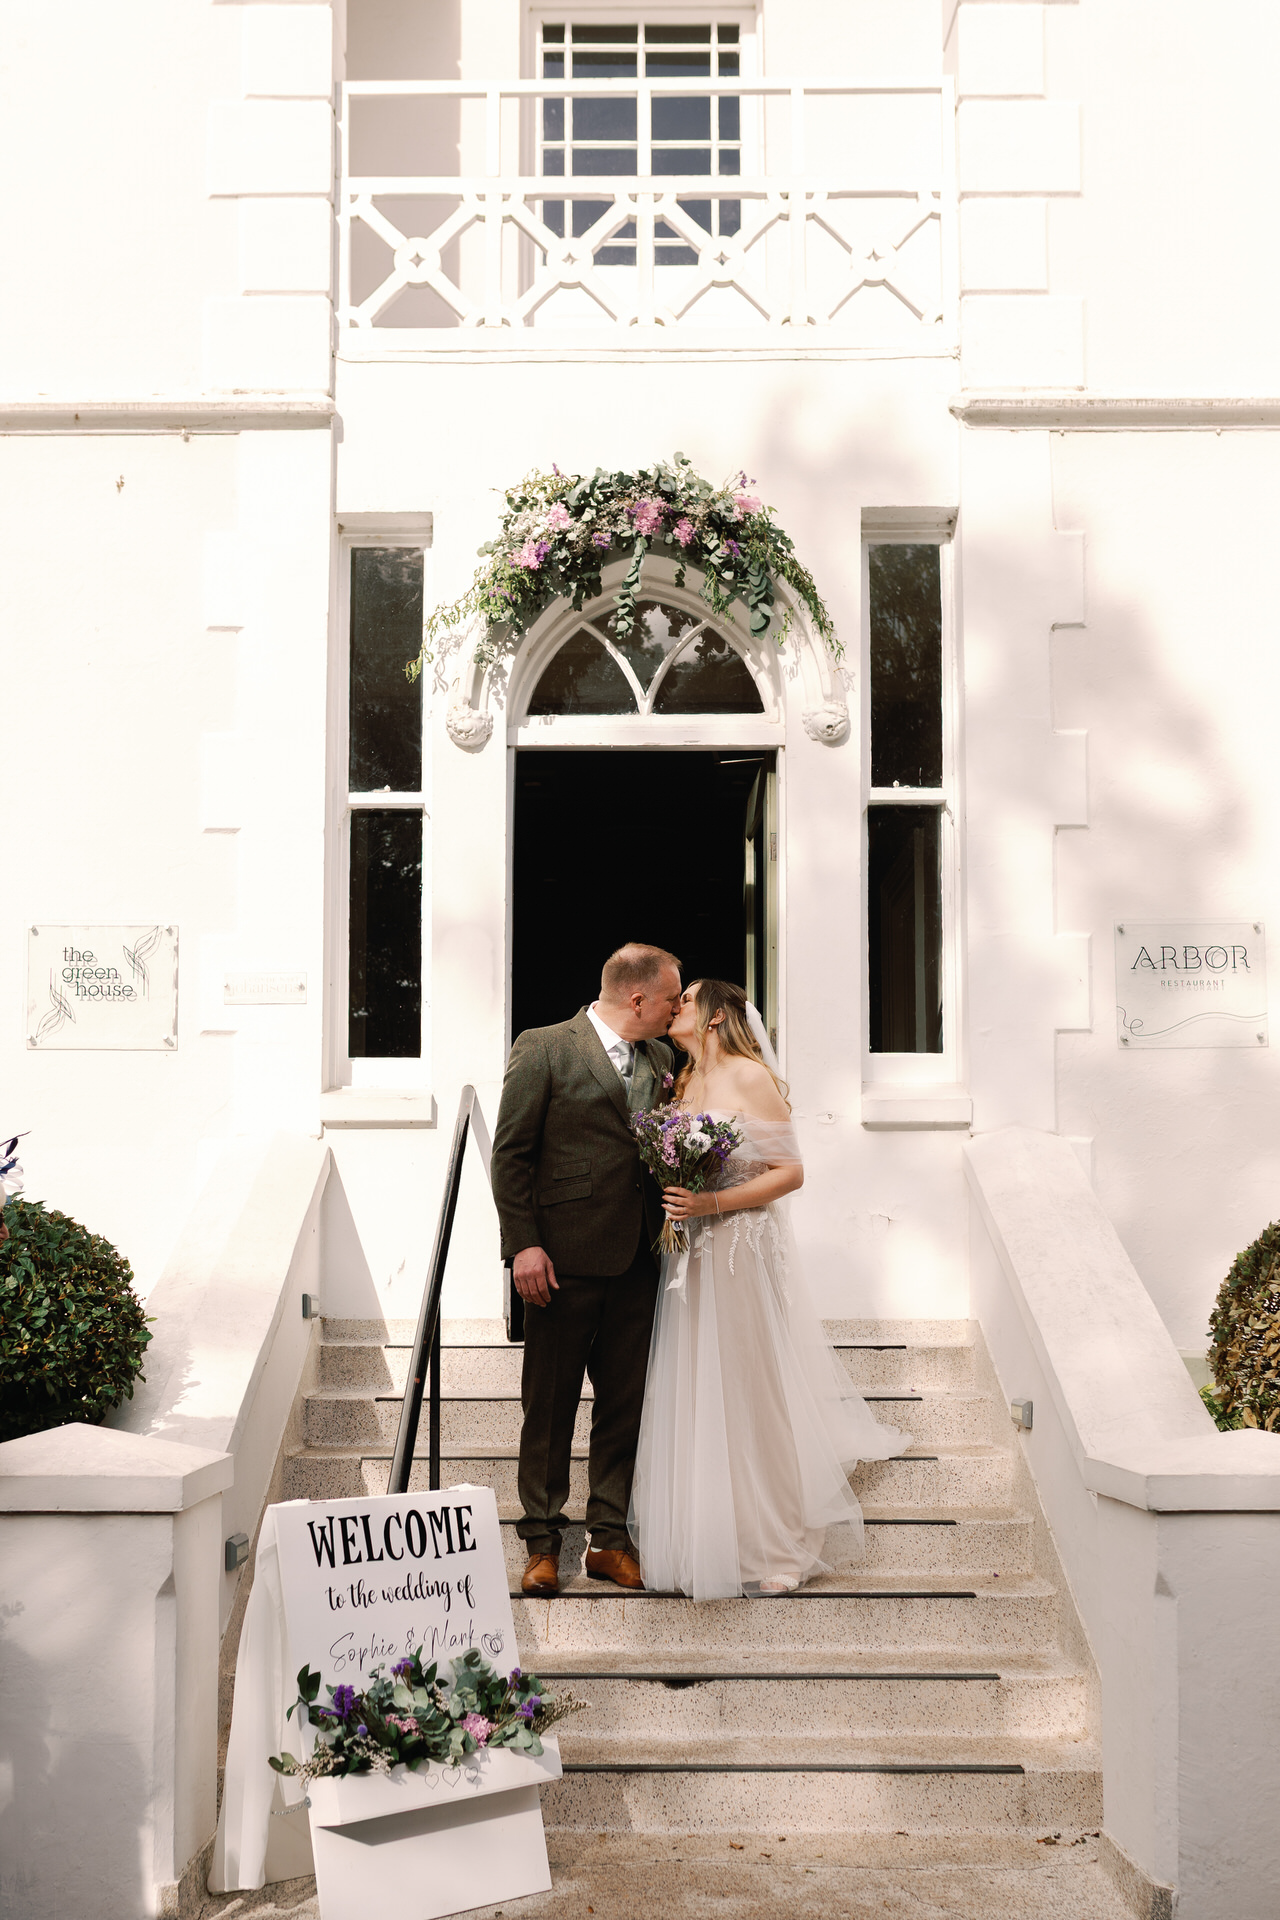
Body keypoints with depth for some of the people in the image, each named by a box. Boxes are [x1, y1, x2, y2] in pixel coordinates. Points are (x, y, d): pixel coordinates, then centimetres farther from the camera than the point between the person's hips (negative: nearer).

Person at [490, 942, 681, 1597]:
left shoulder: (660, 1059, 13)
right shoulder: (543, 1049, -5)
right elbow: (510, 1154, -7)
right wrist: (524, 1244, -13)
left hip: (637, 1264, 5)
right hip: (563, 1261, -5)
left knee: (626, 1404, 8)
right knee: (549, 1407, 4)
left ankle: (610, 1540, 19)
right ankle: (541, 1545, 16)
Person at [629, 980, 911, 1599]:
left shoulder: (750, 1077, -8)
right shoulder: (681, 1084, 13)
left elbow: (790, 1172, -11)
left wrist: (712, 1204, -19)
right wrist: (667, 1197, 1)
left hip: (743, 1252, -6)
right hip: (688, 1257, 6)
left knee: (752, 1395, -1)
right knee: (692, 1400, 7)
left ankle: (777, 1547, 11)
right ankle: (704, 1537, 19)